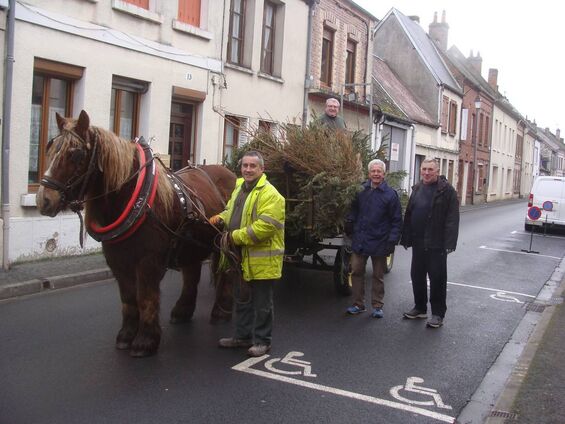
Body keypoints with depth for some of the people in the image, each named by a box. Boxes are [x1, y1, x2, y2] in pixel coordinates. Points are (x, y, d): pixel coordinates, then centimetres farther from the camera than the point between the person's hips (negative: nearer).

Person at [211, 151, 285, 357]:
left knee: (261, 303, 4)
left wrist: (236, 236, -22)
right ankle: (243, 336, 33)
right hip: (241, 258, 9)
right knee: (242, 299, 19)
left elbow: (265, 227, -27)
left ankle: (262, 341, 18)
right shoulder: (239, 187, 11)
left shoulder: (269, 195, -18)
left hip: (261, 259, -9)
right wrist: (221, 218, 4)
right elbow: (232, 211, 26)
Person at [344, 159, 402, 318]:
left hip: (379, 242, -3)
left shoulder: (390, 194, -7)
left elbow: (396, 220, -6)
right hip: (360, 240, 3)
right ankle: (358, 304, 19)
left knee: (378, 275, 10)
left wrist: (392, 240, -13)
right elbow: (353, 210, 15)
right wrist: (349, 224, 3)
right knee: (356, 272, 7)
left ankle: (377, 306, 21)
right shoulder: (361, 190, 2)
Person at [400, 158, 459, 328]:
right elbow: (408, 215, 14)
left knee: (437, 279, 2)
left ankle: (438, 314, 12)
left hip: (436, 244, -6)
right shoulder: (417, 189, 12)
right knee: (417, 276, 14)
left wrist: (449, 243, -19)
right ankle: (420, 308, 29)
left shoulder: (446, 190, -9)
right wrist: (406, 238, 8)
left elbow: (452, 219, -14)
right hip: (418, 243, 7)